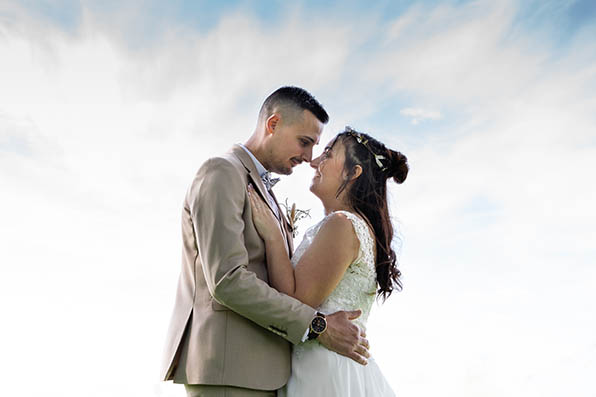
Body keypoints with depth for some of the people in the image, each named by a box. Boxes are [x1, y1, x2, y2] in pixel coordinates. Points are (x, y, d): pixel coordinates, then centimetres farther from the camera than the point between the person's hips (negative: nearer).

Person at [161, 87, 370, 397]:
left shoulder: (262, 194, 23)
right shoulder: (220, 173, -7)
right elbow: (227, 280, -19)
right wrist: (317, 326, -15)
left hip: (259, 369, 9)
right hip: (225, 369, -9)